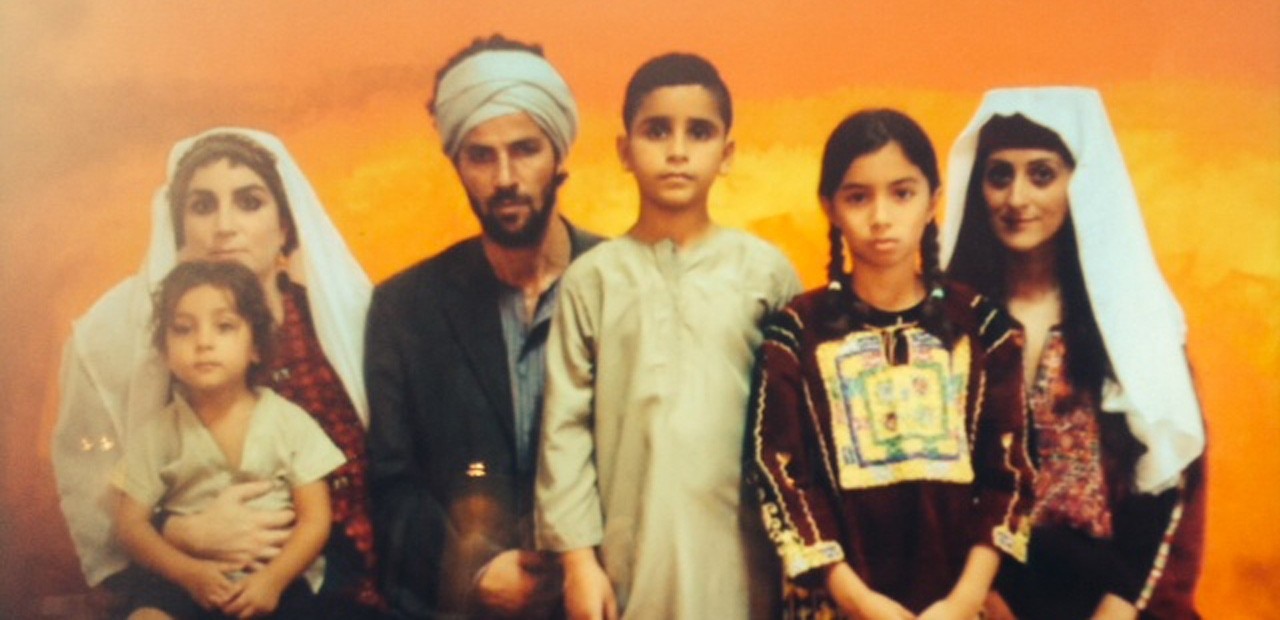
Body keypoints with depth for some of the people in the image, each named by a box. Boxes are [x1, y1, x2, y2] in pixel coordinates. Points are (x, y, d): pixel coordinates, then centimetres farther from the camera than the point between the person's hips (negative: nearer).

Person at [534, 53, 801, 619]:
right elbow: (565, 425, 1)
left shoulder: (765, 270, 2)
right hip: (630, 552, 0)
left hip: (737, 553, 0)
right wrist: (578, 556, -3)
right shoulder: (592, 278, 1)